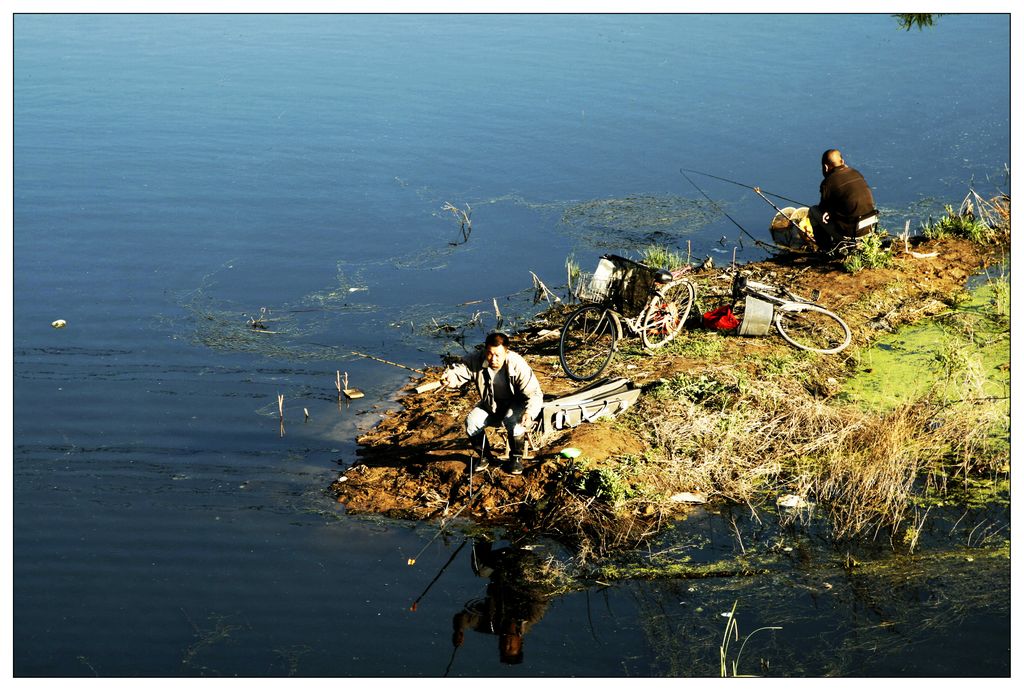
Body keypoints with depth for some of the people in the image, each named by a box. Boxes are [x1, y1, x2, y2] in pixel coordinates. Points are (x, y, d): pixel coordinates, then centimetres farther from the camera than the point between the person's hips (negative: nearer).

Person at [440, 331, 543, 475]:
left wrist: (529, 412, -47)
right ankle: (484, 456, 4)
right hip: (490, 406, 4)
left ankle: (516, 457, -9)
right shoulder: (476, 360, -19)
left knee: (513, 420, -35)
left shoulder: (517, 365, -28)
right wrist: (449, 377, -50)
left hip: (515, 405, -3)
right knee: (471, 422, -22)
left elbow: (534, 393, -27)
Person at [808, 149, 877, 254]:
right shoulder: (856, 174, 9)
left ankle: (826, 247, 14)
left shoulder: (828, 182, -11)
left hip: (849, 230, -7)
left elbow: (824, 209, 3)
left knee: (813, 211, 11)